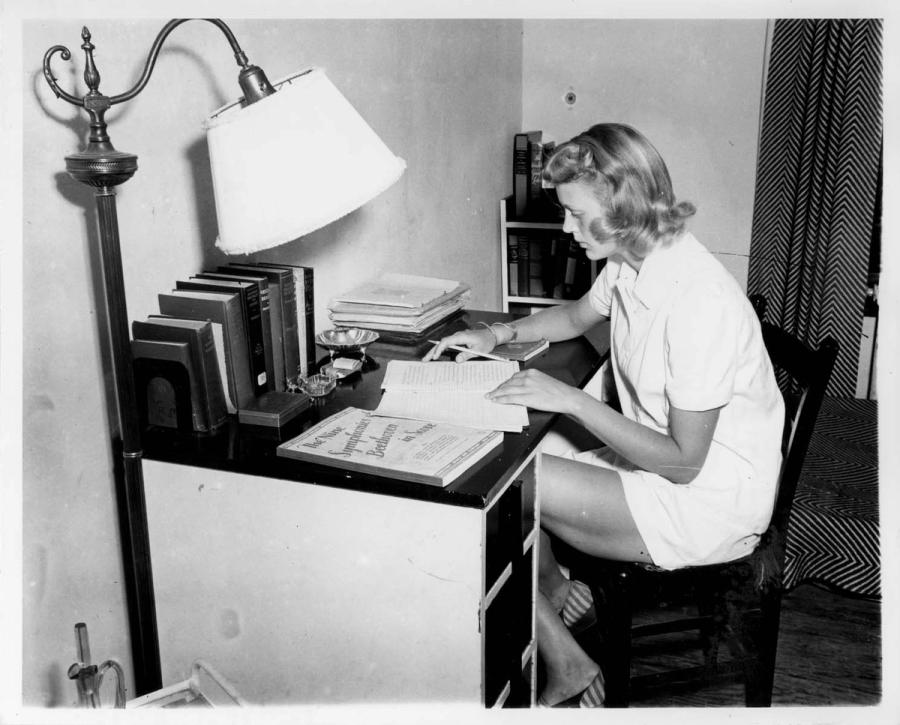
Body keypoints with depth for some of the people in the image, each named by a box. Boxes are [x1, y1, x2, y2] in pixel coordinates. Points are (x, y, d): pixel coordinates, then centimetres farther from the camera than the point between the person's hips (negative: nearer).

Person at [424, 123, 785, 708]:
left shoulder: (700, 301, -27)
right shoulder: (630, 265, -1)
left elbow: (683, 461, -23)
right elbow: (578, 315, 22)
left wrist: (572, 400, -24)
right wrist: (499, 335, 6)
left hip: (709, 502, -8)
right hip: (661, 464, 9)